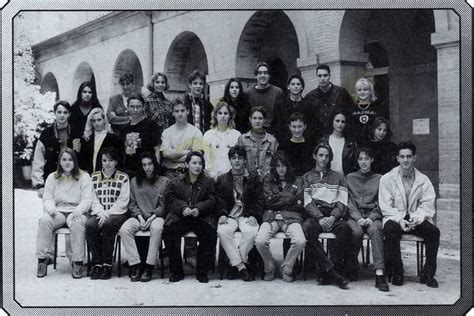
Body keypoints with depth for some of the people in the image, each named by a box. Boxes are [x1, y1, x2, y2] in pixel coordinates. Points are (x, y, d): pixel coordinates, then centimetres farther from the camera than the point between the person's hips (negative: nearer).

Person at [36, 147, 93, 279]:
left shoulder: (84, 177, 9)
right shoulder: (52, 177, 17)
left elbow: (87, 199, 0)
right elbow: (47, 199, 9)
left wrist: (78, 210, -21)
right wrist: (52, 209, -14)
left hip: (76, 212, -2)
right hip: (57, 212, 2)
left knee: (78, 223, -37)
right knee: (44, 220, -31)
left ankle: (78, 262, -33)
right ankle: (43, 259, -25)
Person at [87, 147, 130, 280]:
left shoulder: (123, 178, 6)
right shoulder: (94, 177, 15)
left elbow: (122, 201, -2)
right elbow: (93, 199, 7)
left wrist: (108, 213, -12)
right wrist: (100, 212, -11)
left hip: (117, 214, -2)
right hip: (98, 213, 3)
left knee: (107, 224, -34)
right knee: (90, 225, -30)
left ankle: (107, 265, -25)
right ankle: (97, 263, -22)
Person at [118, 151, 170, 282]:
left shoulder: (164, 181, 5)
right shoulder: (134, 181, 14)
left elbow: (164, 205, 0)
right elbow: (132, 203, 11)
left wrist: (152, 217, -12)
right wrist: (140, 217, -6)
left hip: (157, 216, -3)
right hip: (138, 216, 3)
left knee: (156, 228, -38)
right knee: (124, 230, -28)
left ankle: (149, 266, -33)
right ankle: (135, 264, -26)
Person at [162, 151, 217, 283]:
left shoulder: (209, 182, 17)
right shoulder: (175, 183, 17)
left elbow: (211, 201, 5)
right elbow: (170, 199, 4)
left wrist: (199, 209, -16)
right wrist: (183, 208, -16)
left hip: (201, 217, 0)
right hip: (180, 217, 0)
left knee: (209, 232, -32)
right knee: (169, 229, -30)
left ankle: (202, 272, -18)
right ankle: (176, 271, -19)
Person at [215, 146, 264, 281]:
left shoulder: (254, 180, 15)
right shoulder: (222, 180, 17)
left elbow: (259, 201, 7)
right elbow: (219, 200, 9)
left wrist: (254, 216, -10)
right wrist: (222, 214, -10)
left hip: (247, 216, -1)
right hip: (229, 216, 1)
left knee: (252, 231, -35)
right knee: (222, 231, -32)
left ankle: (234, 262, -21)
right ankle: (240, 266, -27)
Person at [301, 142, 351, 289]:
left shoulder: (339, 177, 22)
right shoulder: (307, 177, 19)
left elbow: (342, 202, 9)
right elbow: (307, 202, 5)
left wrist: (332, 217, -11)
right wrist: (320, 218, -13)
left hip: (333, 215, 1)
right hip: (314, 215, -1)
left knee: (345, 228, -33)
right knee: (307, 228, -36)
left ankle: (328, 273, -32)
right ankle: (332, 271, -39)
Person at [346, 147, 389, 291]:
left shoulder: (379, 179, 16)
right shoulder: (349, 178, 16)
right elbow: (348, 202, 7)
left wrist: (371, 218, -9)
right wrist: (358, 218, -10)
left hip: (373, 216, 0)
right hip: (354, 216, 0)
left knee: (375, 230, -35)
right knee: (357, 231, -35)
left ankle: (379, 274, -45)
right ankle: (353, 266, -12)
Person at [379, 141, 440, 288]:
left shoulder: (424, 180, 8)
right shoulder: (387, 179, 3)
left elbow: (428, 206, 1)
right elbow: (386, 207, -3)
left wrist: (416, 218, -19)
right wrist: (400, 220, -19)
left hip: (417, 219, 2)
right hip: (394, 218, -2)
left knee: (433, 231, -26)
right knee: (390, 230, -34)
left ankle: (428, 274, -13)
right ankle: (396, 274, -19)